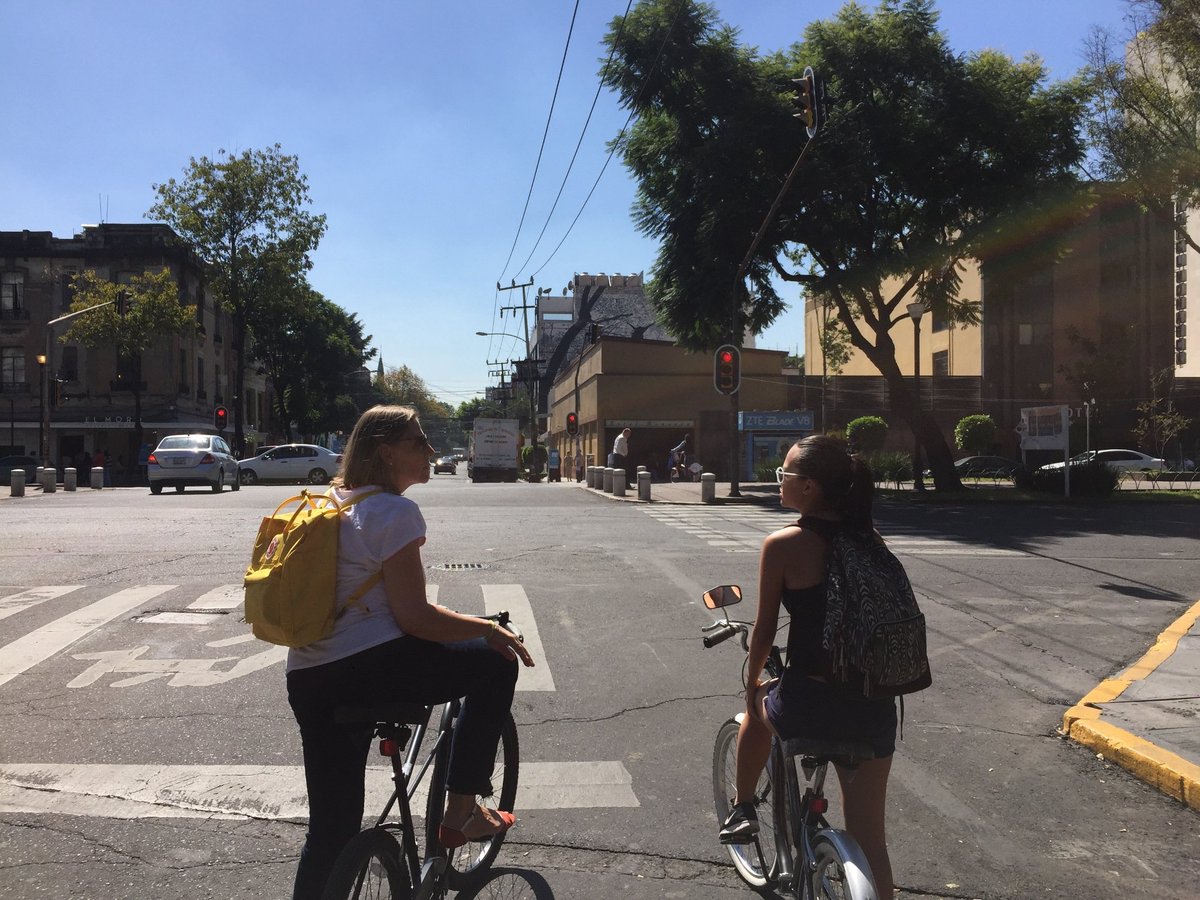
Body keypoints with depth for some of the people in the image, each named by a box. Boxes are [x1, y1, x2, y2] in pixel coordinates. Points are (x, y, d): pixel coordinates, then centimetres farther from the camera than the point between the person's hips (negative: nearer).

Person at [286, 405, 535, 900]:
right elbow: (413, 617, -15)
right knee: (496, 664, 9)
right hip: (368, 666, -9)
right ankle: (460, 812, 13)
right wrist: (488, 629, -3)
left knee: (331, 828, 16)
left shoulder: (331, 502, 17)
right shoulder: (395, 511, -10)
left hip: (307, 678, 9)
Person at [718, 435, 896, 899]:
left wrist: (752, 682, 14)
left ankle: (742, 810, 45)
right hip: (873, 707, 3)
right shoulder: (871, 540, 4)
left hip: (808, 706, -3)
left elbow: (764, 630, -4)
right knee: (870, 840, 14)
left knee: (760, 708, 33)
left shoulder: (782, 545, -11)